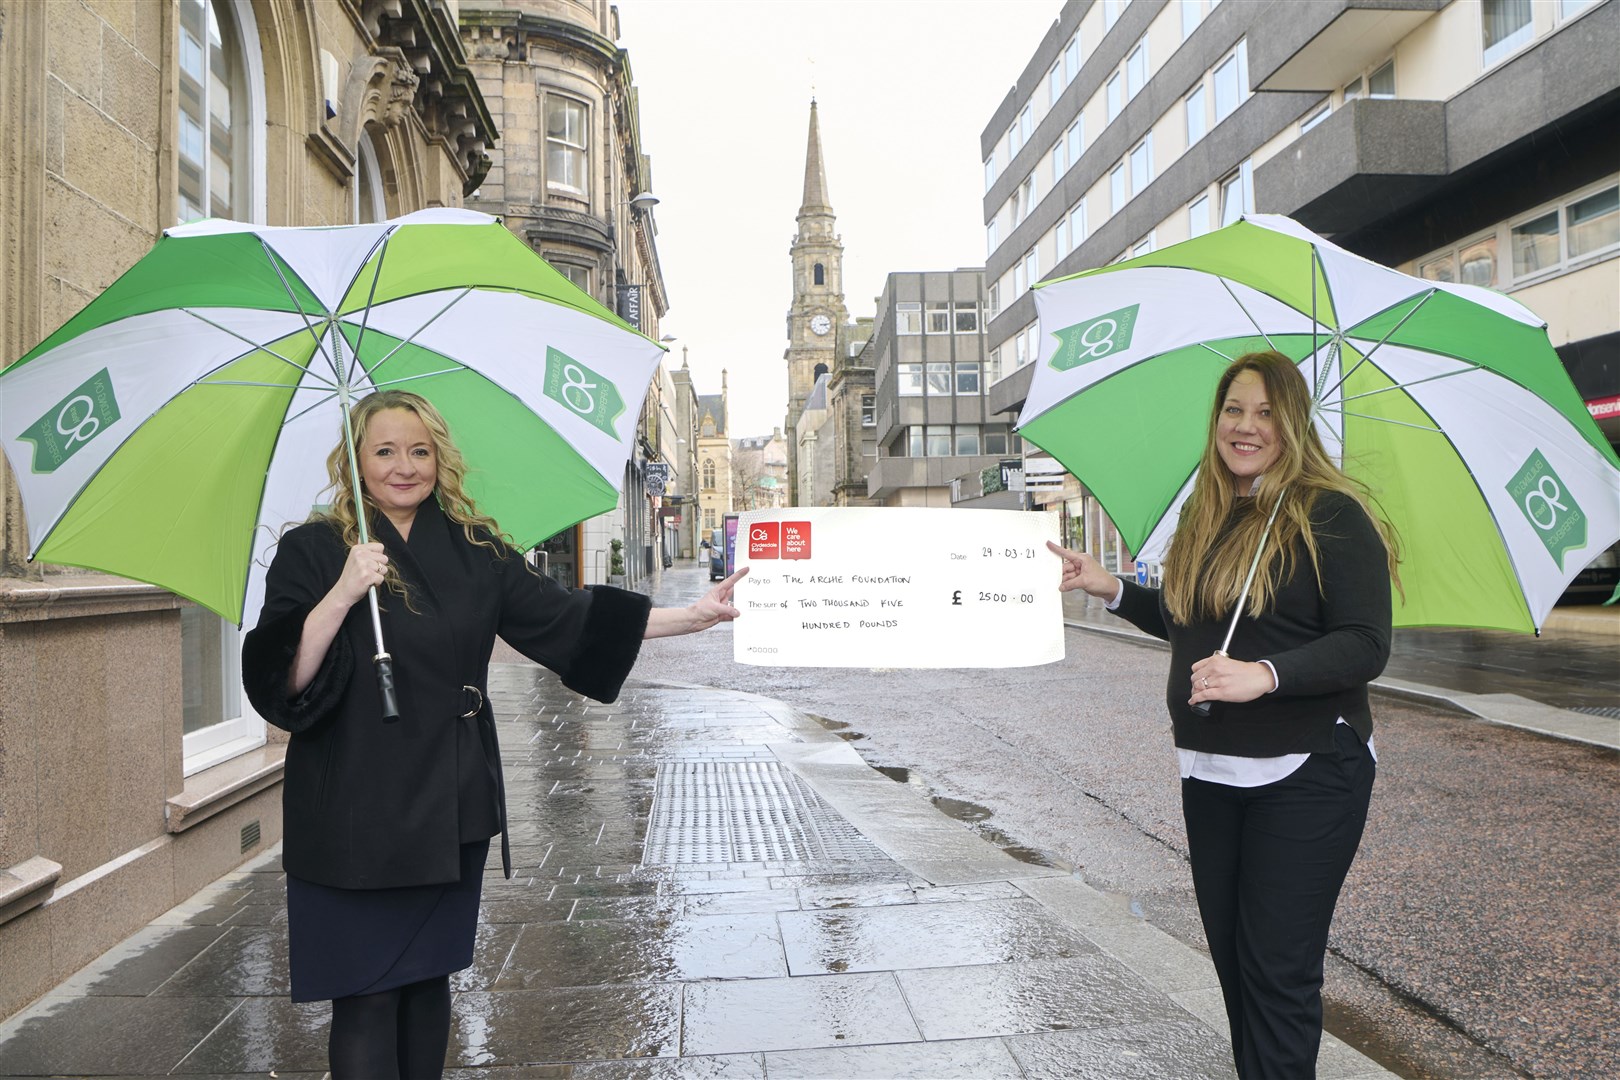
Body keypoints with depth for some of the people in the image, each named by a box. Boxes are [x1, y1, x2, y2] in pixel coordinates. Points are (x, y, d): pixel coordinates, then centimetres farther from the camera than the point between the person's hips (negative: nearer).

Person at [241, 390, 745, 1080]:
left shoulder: (473, 549, 5)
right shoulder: (313, 551, -5)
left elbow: (565, 620, 0)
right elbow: (280, 683, -13)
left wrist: (695, 615, -6)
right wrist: (344, 592, -26)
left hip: (449, 809, 4)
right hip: (355, 813, -3)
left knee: (430, 982, 16)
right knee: (366, 998, 2)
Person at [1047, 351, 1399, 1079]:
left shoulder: (1330, 514, -11)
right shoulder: (1203, 518, 10)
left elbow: (1365, 645, -17)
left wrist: (1265, 675, -30)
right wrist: (1113, 590, 9)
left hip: (1305, 773, -7)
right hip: (1209, 770, 7)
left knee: (1278, 969, 0)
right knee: (1231, 957, 17)